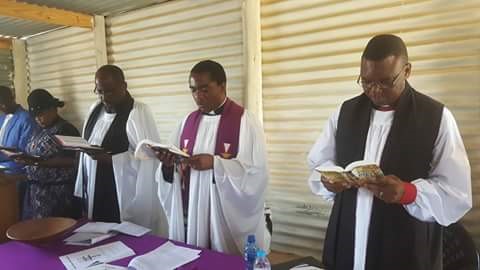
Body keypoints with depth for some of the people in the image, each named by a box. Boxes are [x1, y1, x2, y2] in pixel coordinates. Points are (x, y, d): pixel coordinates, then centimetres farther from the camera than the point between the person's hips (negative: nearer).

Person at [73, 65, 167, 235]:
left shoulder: (138, 113, -13)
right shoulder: (95, 110, 9)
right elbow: (87, 147, 12)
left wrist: (109, 159, -25)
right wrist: (83, 189, 6)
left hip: (126, 197, -6)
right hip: (96, 194, 6)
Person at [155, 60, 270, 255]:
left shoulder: (245, 121, -9)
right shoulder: (188, 121, 8)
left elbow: (256, 173, -16)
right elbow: (171, 172, 8)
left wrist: (215, 163, -25)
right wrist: (168, 164, -14)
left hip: (229, 219, -5)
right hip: (189, 214, 5)